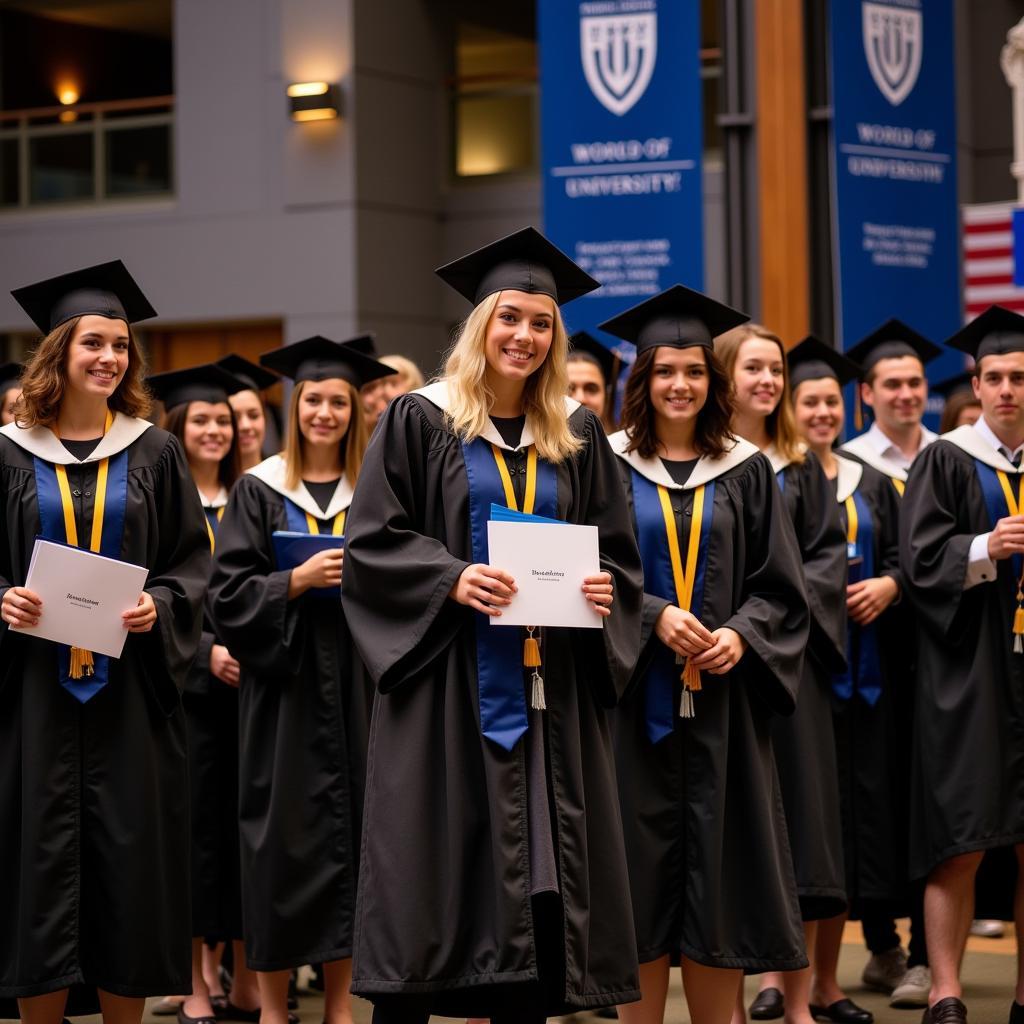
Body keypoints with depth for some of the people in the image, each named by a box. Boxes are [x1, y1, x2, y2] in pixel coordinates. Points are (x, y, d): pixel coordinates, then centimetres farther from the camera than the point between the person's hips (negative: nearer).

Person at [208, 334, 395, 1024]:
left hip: (354, 687, 2)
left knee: (350, 830, 2)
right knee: (285, 838, -2)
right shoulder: (260, 491, 2)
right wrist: (299, 579, -18)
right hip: (284, 687, -2)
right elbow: (229, 595, -5)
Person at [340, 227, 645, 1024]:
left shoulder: (577, 435, 12)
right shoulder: (420, 421, 1)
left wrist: (603, 590, -8)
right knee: (433, 876, -4)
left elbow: (620, 552, 14)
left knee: (539, 879, 3)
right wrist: (451, 578, -19)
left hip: (550, 694, 4)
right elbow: (372, 542, -4)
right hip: (448, 691, -4)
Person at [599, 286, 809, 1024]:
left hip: (722, 700, 1)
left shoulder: (747, 472, 8)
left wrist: (741, 634, -12)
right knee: (644, 875, 0)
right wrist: (655, 616, -16)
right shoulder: (610, 466, 3)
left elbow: (780, 587, 6)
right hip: (635, 699, -1)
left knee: (717, 873, 3)